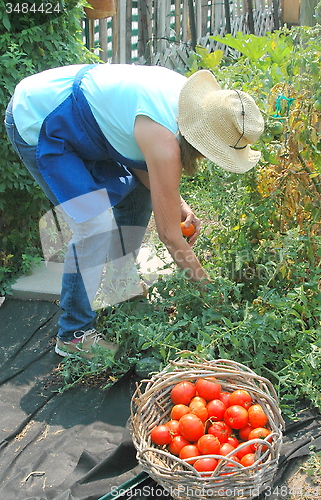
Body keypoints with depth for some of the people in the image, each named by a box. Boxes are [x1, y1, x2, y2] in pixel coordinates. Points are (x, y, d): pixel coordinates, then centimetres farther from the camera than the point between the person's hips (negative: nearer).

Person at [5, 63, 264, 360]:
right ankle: (73, 335, 0)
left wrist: (178, 205, -10)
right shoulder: (164, 142, -33)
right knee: (98, 227, -16)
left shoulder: (189, 100, -7)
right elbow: (170, 236, -26)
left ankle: (120, 290, 23)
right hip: (36, 125, -9)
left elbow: (140, 158, 3)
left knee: (137, 195, 10)